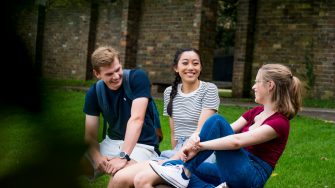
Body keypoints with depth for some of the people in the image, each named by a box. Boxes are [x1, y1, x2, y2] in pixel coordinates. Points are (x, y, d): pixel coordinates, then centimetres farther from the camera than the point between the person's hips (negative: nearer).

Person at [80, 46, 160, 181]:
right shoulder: (94, 92, -3)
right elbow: (90, 135, -4)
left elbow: (136, 119, -24)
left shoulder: (137, 78, -15)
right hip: (111, 143, 4)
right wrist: (97, 158, -26)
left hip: (142, 145, -4)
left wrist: (123, 156, -33)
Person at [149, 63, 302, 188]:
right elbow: (228, 131, 4)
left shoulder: (280, 122, -12)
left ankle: (184, 173, -19)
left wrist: (199, 145, -22)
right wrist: (194, 144, -12)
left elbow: (237, 141, -24)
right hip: (233, 172, 8)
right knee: (173, 165, -8)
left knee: (217, 120, -22)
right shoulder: (255, 112, 15)